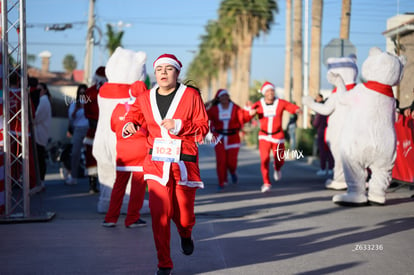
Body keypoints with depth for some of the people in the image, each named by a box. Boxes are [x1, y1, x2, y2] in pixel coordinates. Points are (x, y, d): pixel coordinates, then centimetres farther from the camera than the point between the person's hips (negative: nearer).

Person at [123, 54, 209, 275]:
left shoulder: (191, 95, -4)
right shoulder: (145, 98, 4)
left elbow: (203, 126, -5)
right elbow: (134, 114, 20)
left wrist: (179, 125, -20)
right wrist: (129, 125, -3)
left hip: (184, 163, -1)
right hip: (157, 163, 2)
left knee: (183, 215, 6)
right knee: (159, 214, -9)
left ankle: (185, 234, 46)